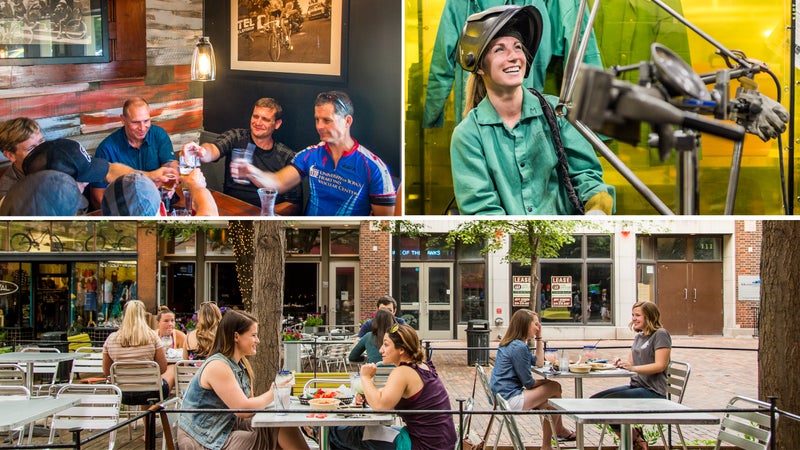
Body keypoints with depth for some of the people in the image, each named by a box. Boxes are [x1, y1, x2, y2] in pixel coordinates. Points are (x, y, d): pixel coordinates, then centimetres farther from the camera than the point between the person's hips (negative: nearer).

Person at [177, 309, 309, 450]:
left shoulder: (241, 364, 9)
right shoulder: (217, 367, -19)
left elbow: (248, 400, 5)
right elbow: (243, 409, -22)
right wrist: (273, 394, -10)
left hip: (229, 427, 8)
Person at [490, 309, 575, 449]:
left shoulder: (511, 344, 14)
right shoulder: (518, 347, -17)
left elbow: (539, 363, 17)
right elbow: (528, 383, -14)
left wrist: (539, 338, 14)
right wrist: (544, 383, 6)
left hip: (500, 397, 10)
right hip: (510, 399, -10)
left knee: (547, 404, 19)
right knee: (555, 388, -1)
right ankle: (559, 430, 16)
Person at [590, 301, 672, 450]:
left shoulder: (660, 334, -8)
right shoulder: (638, 337, 19)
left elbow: (660, 365, -17)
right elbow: (630, 362, 17)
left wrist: (633, 368, -27)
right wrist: (621, 363, -6)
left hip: (653, 392, -10)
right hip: (635, 387, 10)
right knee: (594, 400, 0)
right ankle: (635, 436, 2)